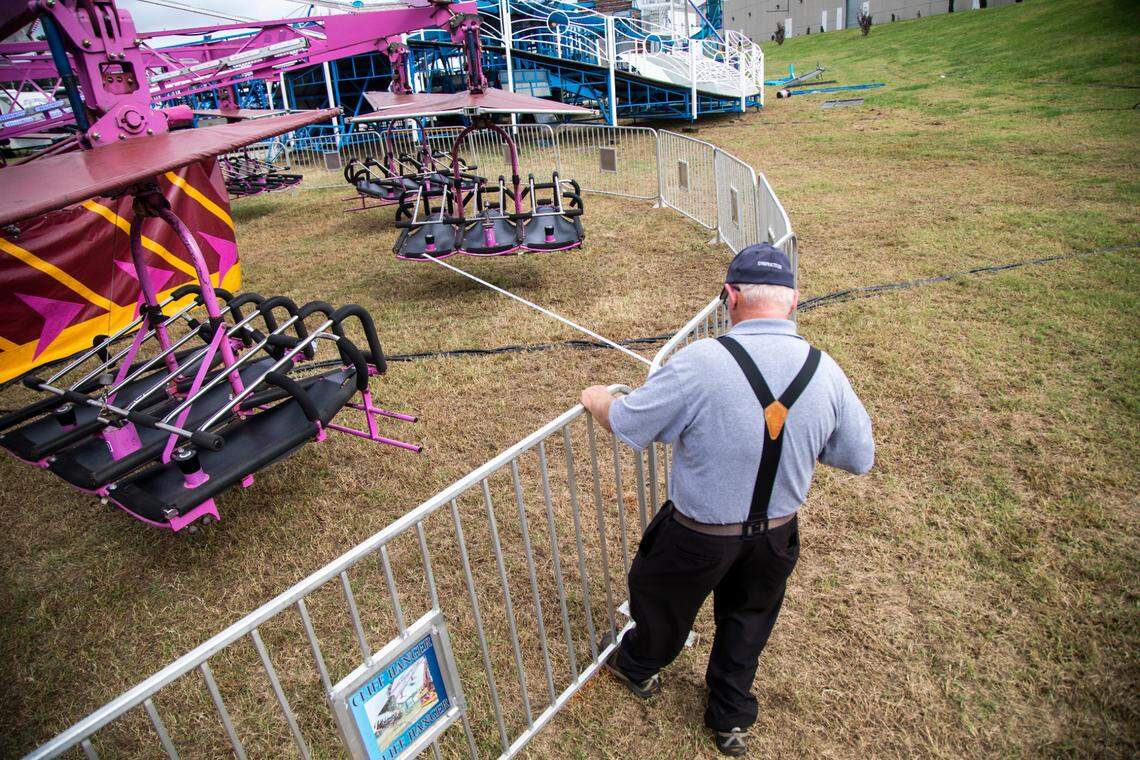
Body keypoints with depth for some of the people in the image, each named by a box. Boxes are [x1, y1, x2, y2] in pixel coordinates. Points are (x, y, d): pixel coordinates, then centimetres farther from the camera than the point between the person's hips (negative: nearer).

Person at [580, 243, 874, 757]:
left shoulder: (700, 363, -29)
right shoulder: (826, 372, -14)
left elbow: (626, 427, -18)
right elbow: (859, 459, -1)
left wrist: (595, 400, 4)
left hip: (699, 535, -3)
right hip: (777, 533, 4)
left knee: (662, 595, 26)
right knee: (748, 616, 28)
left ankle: (639, 667, 56)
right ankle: (730, 719, 49)